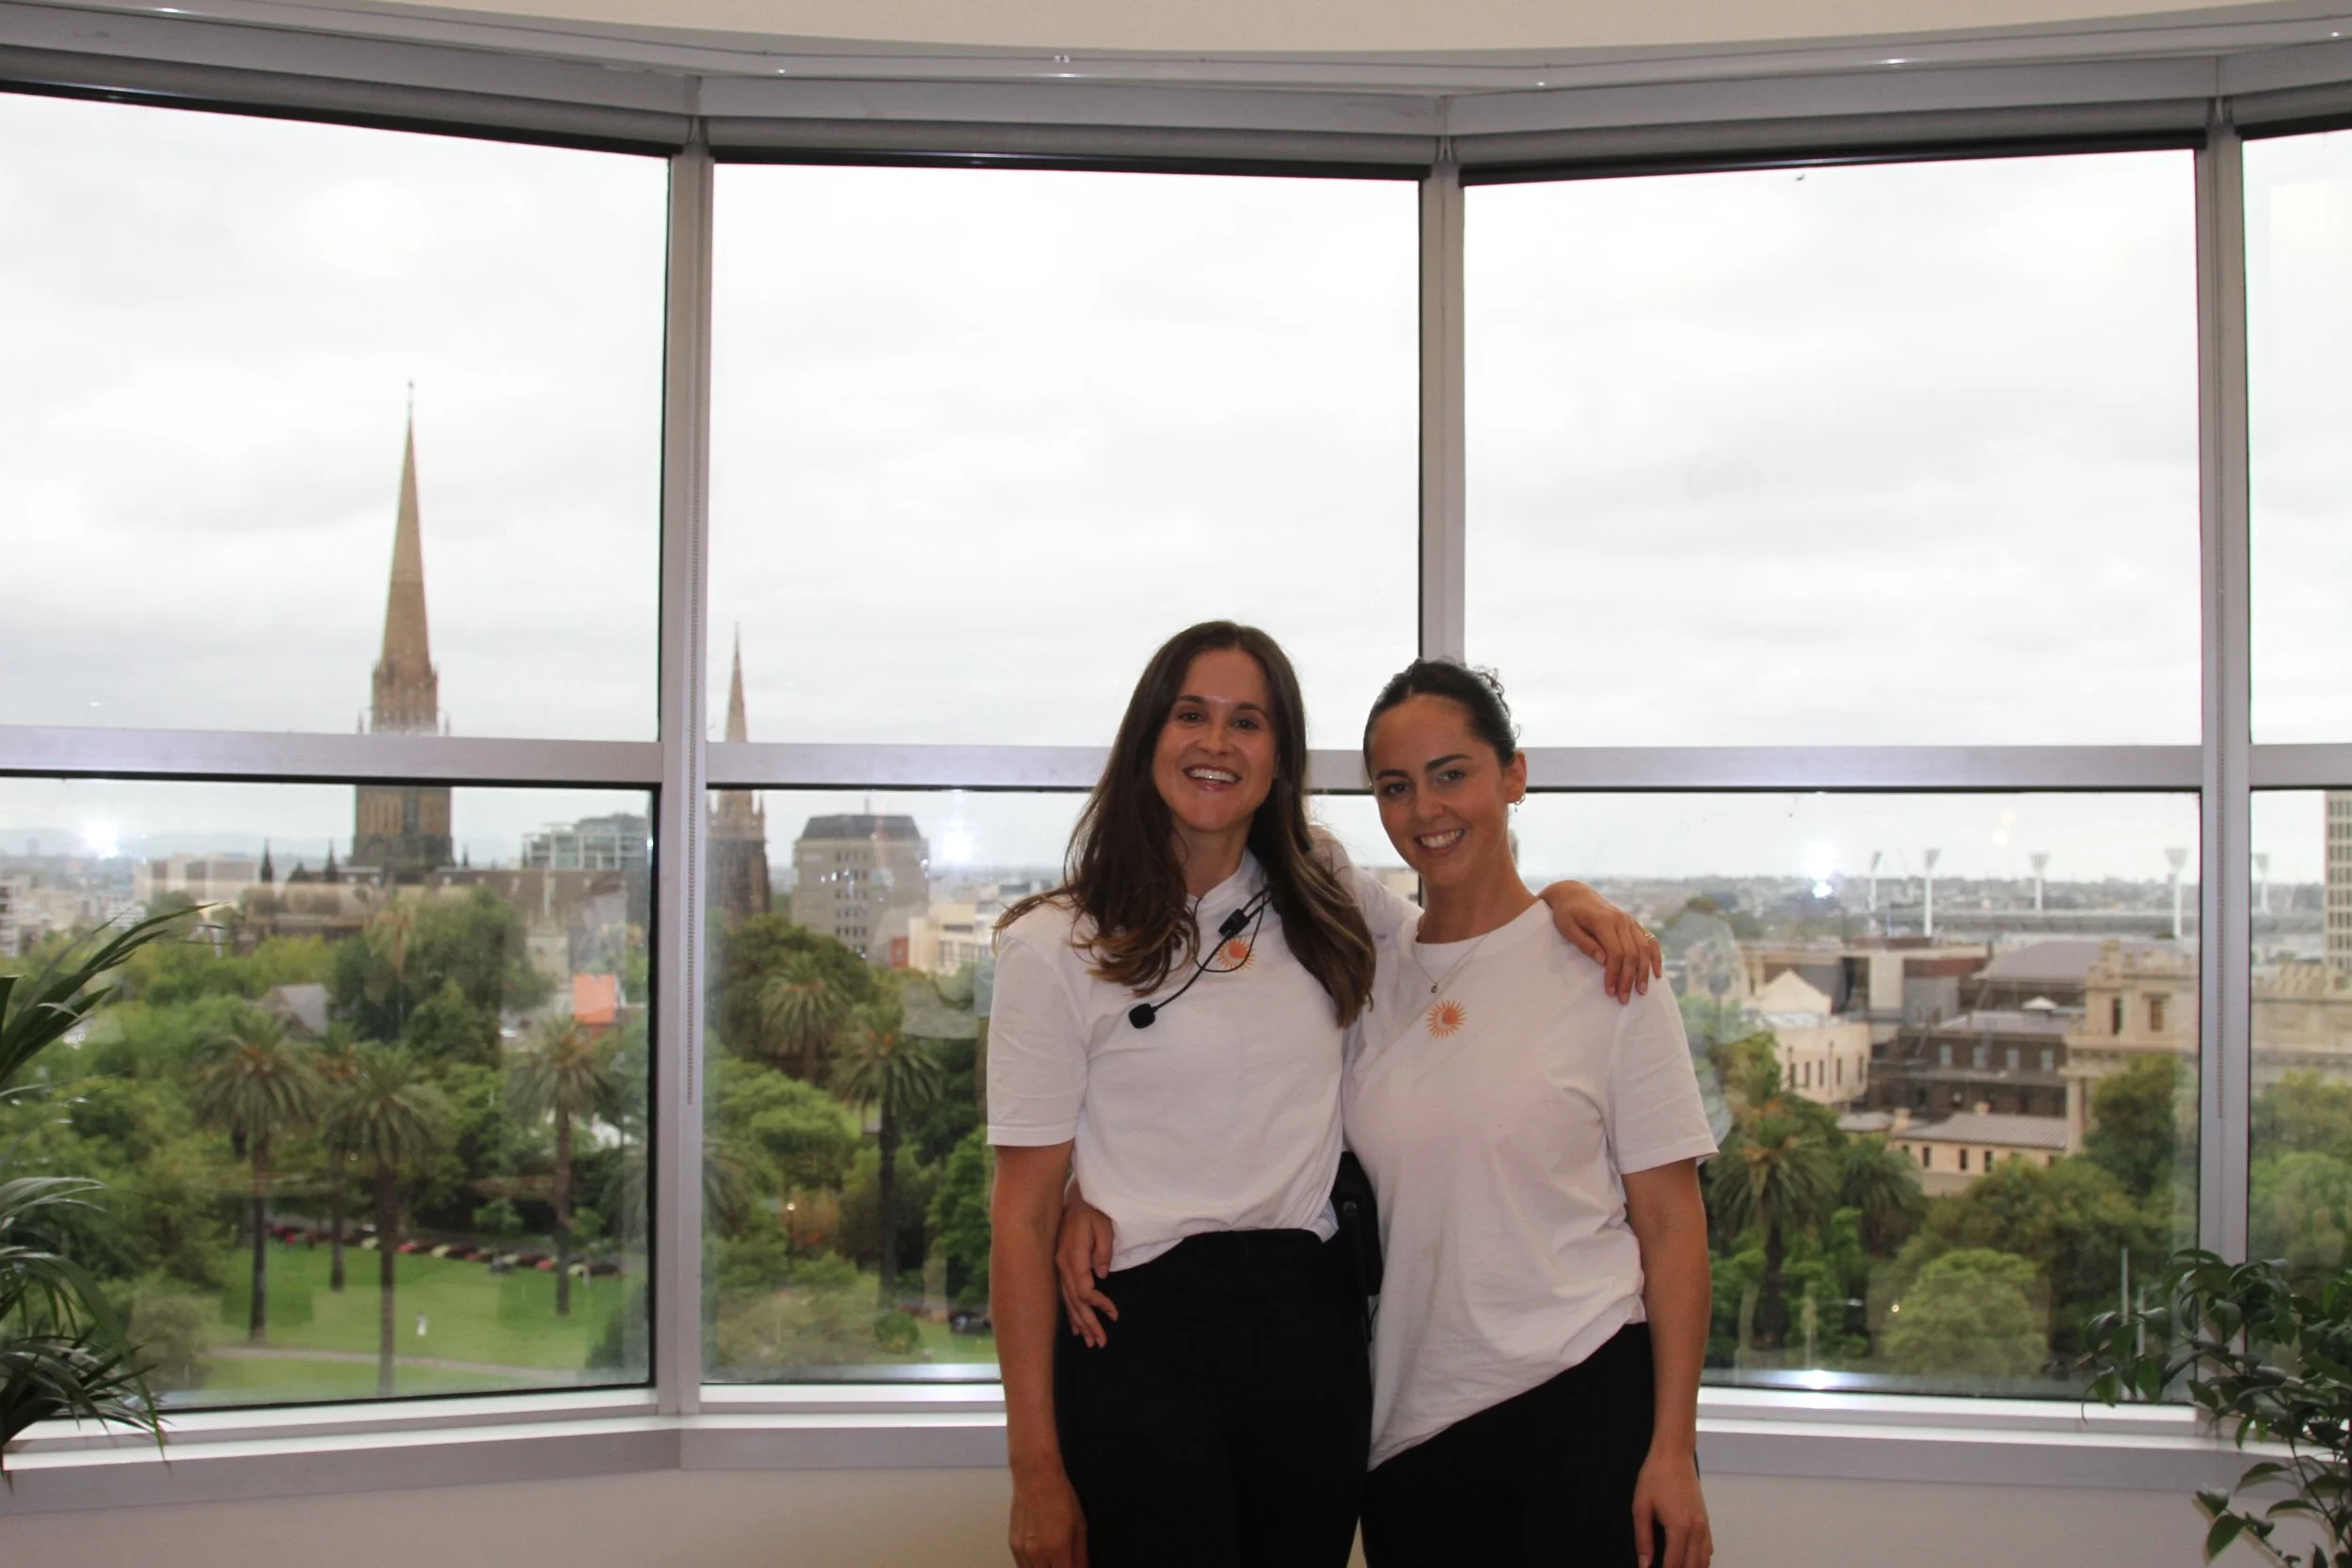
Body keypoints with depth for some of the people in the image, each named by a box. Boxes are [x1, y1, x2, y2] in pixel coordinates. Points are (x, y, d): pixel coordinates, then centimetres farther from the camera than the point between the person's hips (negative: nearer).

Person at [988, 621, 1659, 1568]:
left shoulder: (1327, 903, 9)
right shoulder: (1055, 948, -4)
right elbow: (1023, 1214, -5)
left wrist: (1562, 896, 3)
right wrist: (1036, 1469, -8)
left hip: (1311, 1333, 4)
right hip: (1141, 1344, -4)